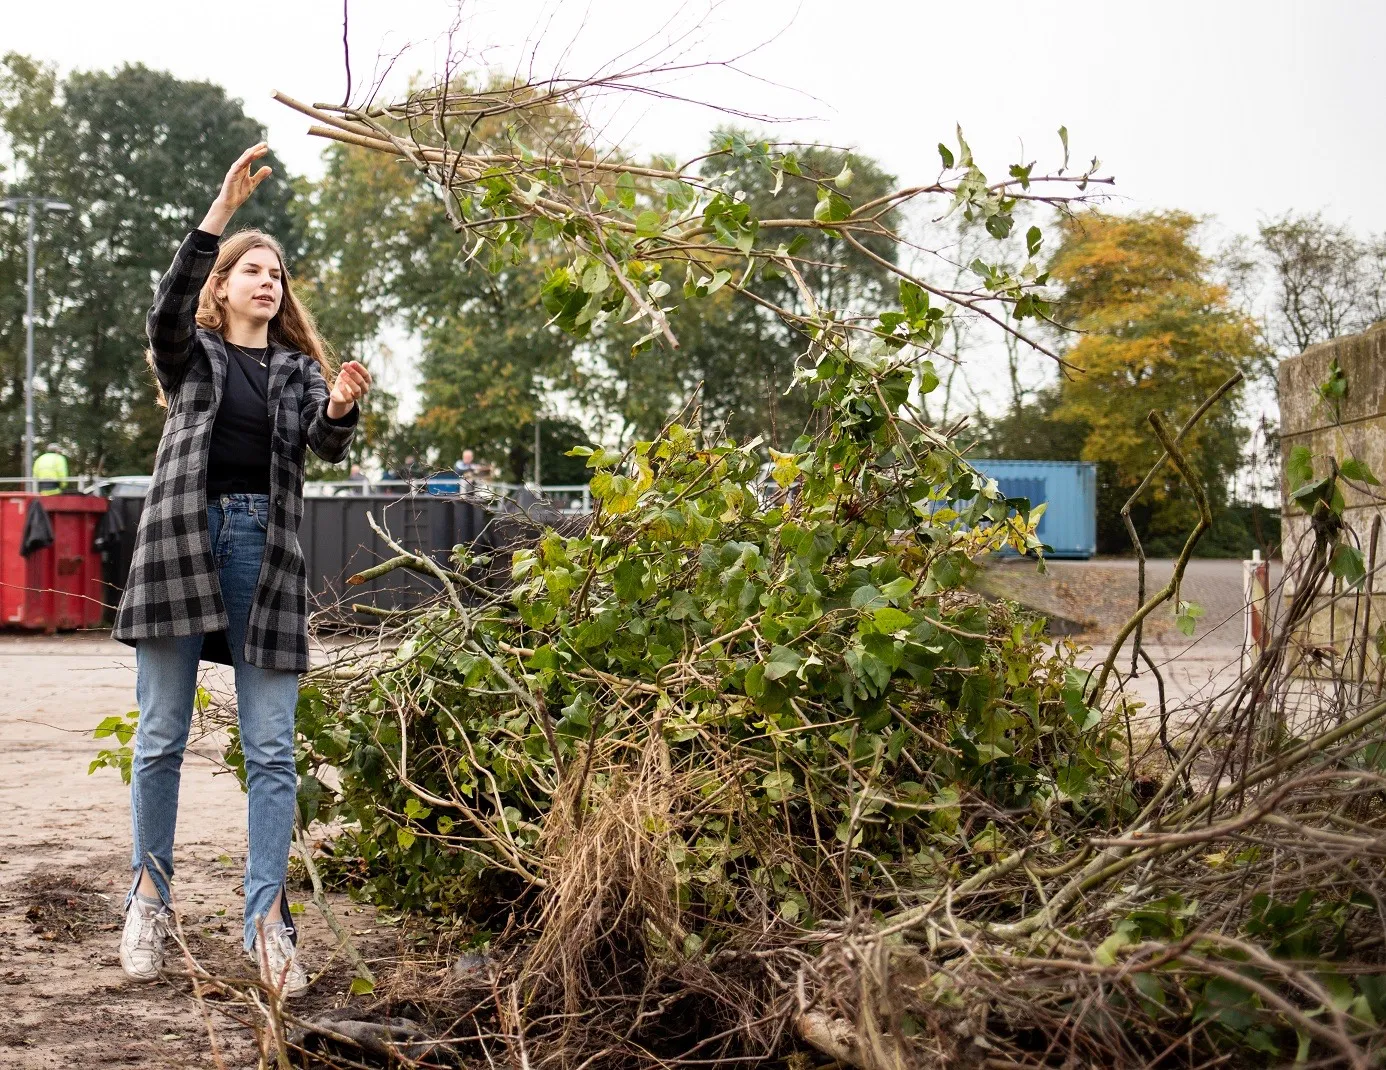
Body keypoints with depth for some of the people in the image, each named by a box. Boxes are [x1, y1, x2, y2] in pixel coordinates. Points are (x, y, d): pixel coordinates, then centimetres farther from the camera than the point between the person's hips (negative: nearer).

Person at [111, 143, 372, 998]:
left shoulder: (300, 367, 16)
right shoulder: (193, 354, 11)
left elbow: (326, 445, 0)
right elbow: (168, 310, -12)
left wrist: (342, 408, -24)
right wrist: (223, 210, -20)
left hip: (265, 550, 2)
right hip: (182, 538, -1)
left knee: (272, 748, -3)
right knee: (163, 736, 3)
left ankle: (268, 917, 0)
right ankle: (150, 899, 16)